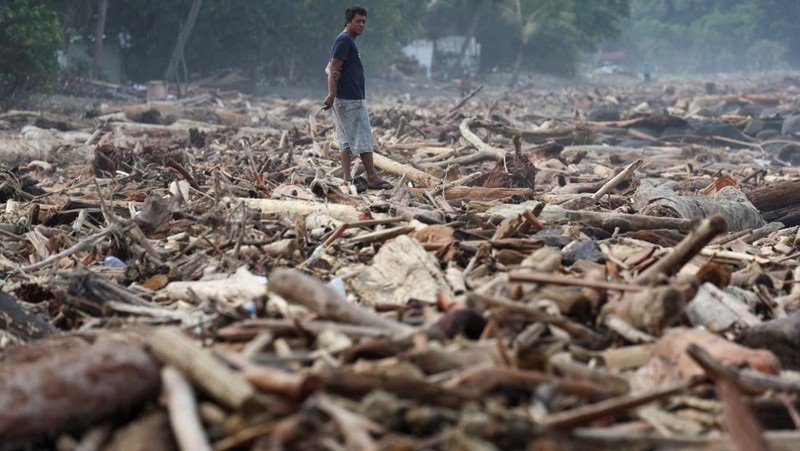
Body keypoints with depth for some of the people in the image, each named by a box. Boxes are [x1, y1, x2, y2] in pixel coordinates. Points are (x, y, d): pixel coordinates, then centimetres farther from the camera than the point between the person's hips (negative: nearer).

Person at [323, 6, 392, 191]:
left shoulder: (348, 41, 18)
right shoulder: (345, 40, -12)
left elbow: (330, 68, 14)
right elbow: (334, 68, -19)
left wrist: (331, 72, -11)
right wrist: (331, 95, -25)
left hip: (346, 99, 10)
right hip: (350, 100, -10)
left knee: (346, 140, 8)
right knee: (362, 139, -8)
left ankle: (346, 178, 9)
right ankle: (372, 178, -8)